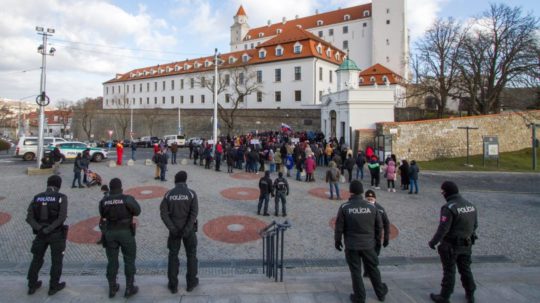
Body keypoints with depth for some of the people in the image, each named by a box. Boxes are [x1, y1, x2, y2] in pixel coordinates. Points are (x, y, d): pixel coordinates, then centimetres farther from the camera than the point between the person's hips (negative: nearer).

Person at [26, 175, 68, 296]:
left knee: (37, 259, 21)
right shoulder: (61, 197, -12)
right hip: (56, 234, -4)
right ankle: (53, 287, 21)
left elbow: (29, 217, -6)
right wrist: (48, 229, -17)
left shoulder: (37, 197, 2)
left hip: (40, 234, 4)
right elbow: (62, 217, -22)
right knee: (56, 261, 11)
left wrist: (40, 229, -14)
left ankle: (32, 286, 31)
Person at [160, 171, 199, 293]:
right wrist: (187, 230, -18)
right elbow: (194, 213, -18)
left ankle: (173, 285, 18)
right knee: (191, 255, 14)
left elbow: (164, 213, -11)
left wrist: (172, 228, -12)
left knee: (173, 256, 13)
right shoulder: (191, 193, -10)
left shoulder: (168, 194, -5)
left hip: (174, 230, 1)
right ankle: (191, 282, 23)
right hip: (189, 229, -1)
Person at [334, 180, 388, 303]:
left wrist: (337, 241, 5)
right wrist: (377, 240, 19)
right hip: (368, 244, 3)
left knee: (356, 271, 10)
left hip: (351, 245, -3)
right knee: (373, 269, 20)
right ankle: (381, 293, 37)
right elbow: (379, 226, 5)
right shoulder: (372, 207, -4)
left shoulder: (344, 207, -13)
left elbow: (339, 227, -9)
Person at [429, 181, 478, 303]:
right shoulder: (471, 205, 1)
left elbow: (443, 229, -23)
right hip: (467, 244, 7)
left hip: (451, 245, -7)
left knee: (449, 271, 5)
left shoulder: (449, 208, -23)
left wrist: (433, 242, -11)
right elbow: (475, 225, 10)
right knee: (465, 269, 22)